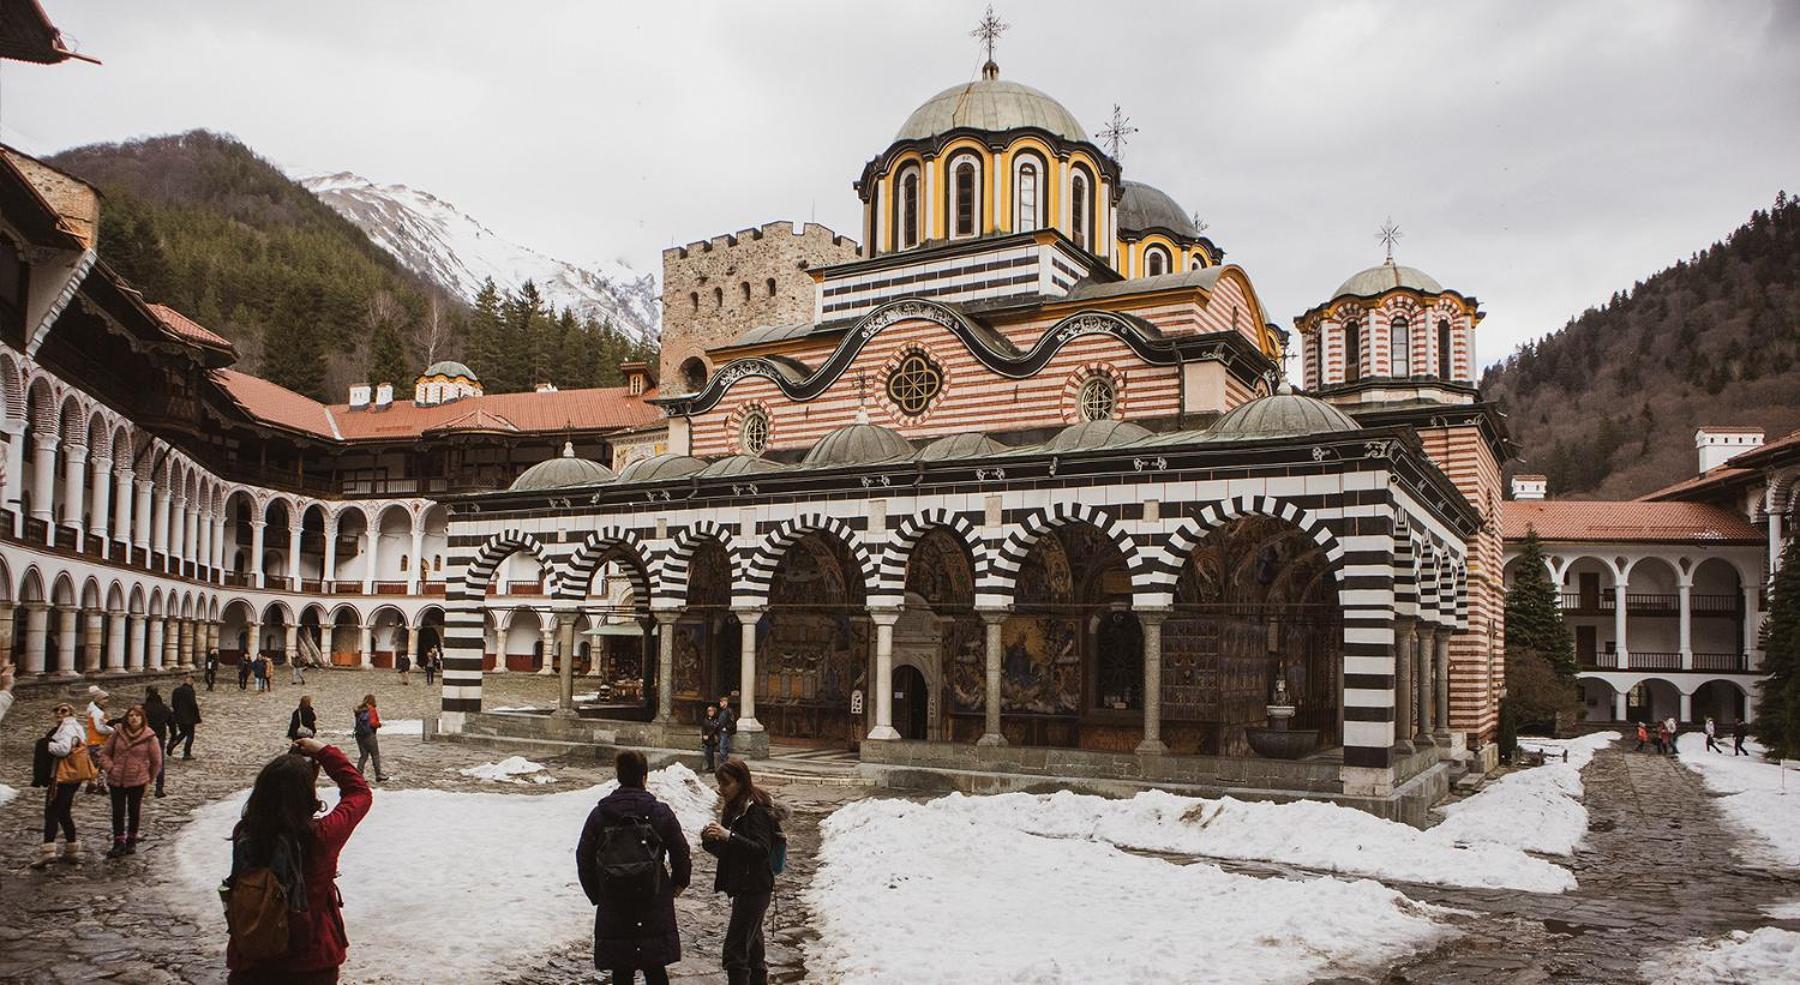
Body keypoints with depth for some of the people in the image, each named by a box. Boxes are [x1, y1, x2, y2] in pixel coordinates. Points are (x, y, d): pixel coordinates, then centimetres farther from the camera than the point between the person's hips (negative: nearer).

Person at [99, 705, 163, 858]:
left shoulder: (149, 737, -8)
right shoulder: (117, 733, -3)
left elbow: (156, 762, 1)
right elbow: (105, 753, 7)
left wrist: (149, 779, 5)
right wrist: (110, 768, -7)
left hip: (137, 782, -1)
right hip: (116, 781, 1)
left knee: (134, 812, 12)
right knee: (118, 813, 2)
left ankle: (131, 842, 24)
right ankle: (119, 844, 8)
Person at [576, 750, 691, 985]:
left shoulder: (599, 814, -3)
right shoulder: (661, 812, -6)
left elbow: (584, 858, 1)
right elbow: (681, 853, -2)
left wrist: (596, 895, 12)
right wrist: (679, 883, 17)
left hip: (613, 907, 0)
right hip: (655, 906, 0)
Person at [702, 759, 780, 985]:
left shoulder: (756, 810, -14)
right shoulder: (733, 810, 13)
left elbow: (761, 850, -23)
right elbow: (728, 852, 16)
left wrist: (729, 836, -31)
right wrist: (711, 840, -3)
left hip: (754, 888, -9)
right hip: (742, 888, 9)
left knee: (735, 950, -11)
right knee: (751, 948, 17)